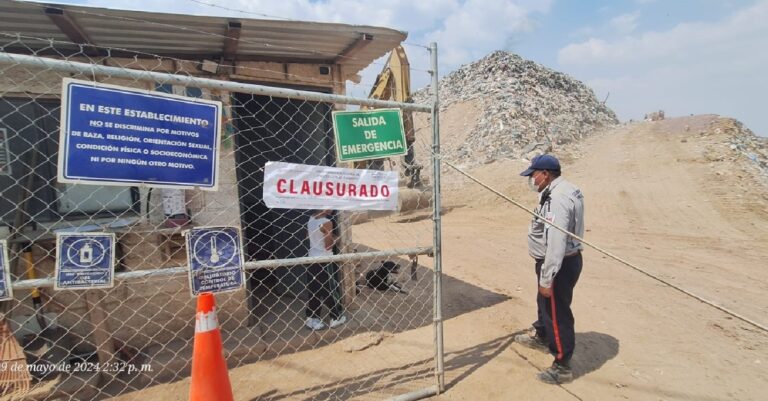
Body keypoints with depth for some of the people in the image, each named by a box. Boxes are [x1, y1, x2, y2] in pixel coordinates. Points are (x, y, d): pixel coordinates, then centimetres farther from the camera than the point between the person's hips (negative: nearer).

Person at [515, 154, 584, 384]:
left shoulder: (558, 199, -27)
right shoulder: (558, 191, 7)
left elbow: (556, 244, -30)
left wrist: (546, 279, -26)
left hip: (560, 265, -11)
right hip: (565, 260, 11)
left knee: (557, 313, 3)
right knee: (544, 303, 29)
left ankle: (562, 367, 20)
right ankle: (541, 337, 53)